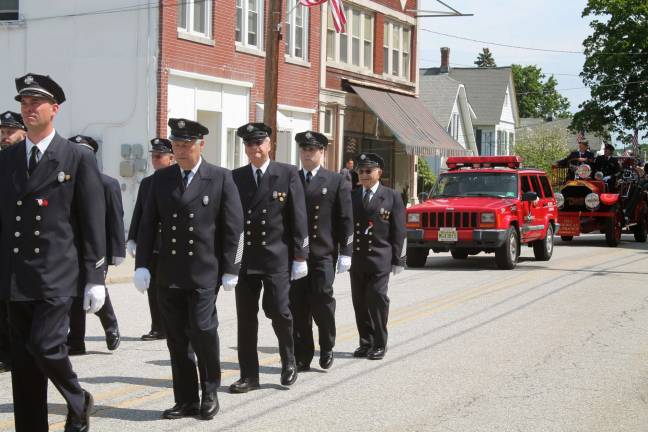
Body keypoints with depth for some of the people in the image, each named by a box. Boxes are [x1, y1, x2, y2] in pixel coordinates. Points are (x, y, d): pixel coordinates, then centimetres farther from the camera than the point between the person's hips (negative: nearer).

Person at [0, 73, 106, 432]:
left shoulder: (78, 159, -1)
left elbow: (94, 223, -3)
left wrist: (95, 277, -6)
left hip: (57, 274, -4)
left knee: (44, 345, -14)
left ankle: (78, 402, 13)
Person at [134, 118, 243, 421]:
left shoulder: (221, 178, 0)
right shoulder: (161, 179, 9)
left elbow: (233, 227, -2)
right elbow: (148, 224, 9)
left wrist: (230, 270, -6)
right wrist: (142, 265, 2)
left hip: (204, 273, -4)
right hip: (169, 275, 4)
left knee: (202, 330, -11)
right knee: (176, 339, 5)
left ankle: (210, 392, 10)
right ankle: (186, 401, 15)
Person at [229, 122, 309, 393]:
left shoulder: (288, 174, 0)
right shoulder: (236, 178, 8)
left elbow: (298, 218, -2)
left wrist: (300, 256, -5)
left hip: (277, 258, -3)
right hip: (244, 259, 3)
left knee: (278, 311, -6)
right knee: (245, 318, 4)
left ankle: (289, 362, 20)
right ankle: (249, 375, 12)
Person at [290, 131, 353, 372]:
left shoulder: (337, 182, 4)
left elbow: (346, 220, 1)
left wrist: (345, 253, -5)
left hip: (323, 253, -3)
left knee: (322, 301, -7)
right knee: (298, 306, 2)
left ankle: (327, 347, 17)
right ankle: (302, 357, 10)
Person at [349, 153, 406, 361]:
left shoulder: (392, 197, 4)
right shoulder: (352, 196, 13)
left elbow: (398, 231, 2)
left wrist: (397, 259, -3)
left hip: (380, 258, -4)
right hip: (356, 257, 4)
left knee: (377, 298, -8)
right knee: (359, 301, 6)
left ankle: (379, 344, 1)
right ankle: (365, 342, 16)